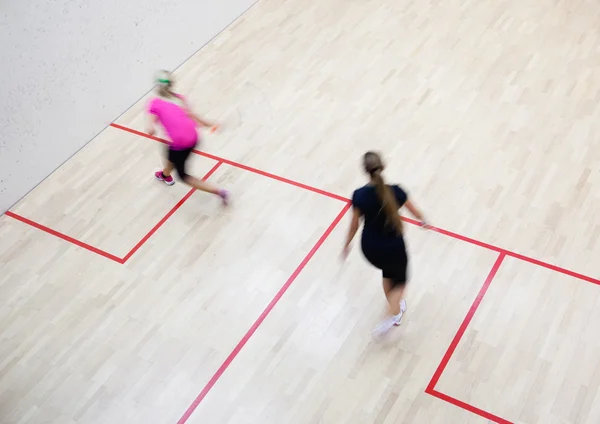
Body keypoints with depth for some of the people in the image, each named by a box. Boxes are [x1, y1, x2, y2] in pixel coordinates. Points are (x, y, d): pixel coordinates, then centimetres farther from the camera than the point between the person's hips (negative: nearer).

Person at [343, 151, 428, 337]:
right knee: (399, 281, 25)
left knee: (388, 272, 33)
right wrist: (423, 221, 22)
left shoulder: (359, 195, -19)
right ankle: (391, 317, 7)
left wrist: (347, 244, 10)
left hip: (370, 248, 3)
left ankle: (396, 309, 50)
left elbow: (354, 224, -8)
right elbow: (414, 211, -1)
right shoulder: (395, 192, -21)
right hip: (393, 247, -2)